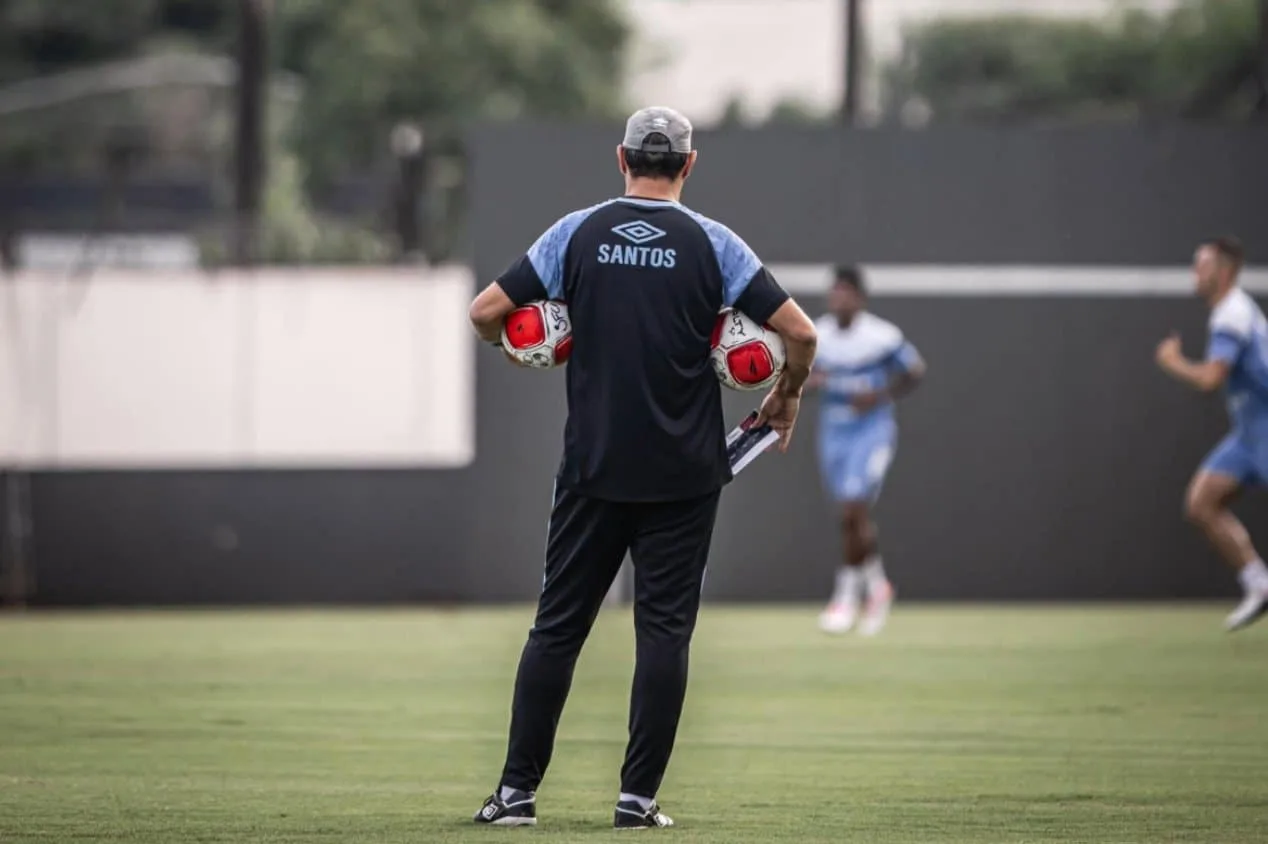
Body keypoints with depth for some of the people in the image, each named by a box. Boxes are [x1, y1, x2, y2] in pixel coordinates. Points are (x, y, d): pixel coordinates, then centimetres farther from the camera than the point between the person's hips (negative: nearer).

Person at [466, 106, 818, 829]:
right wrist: (788, 396, 12)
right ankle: (639, 797, 0)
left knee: (558, 625, 7)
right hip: (684, 472, -1)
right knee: (664, 629, 3)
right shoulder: (712, 243, -2)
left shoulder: (578, 233, 2)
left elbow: (486, 312, 0)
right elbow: (801, 331, -7)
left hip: (593, 466, 1)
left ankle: (518, 790, 6)